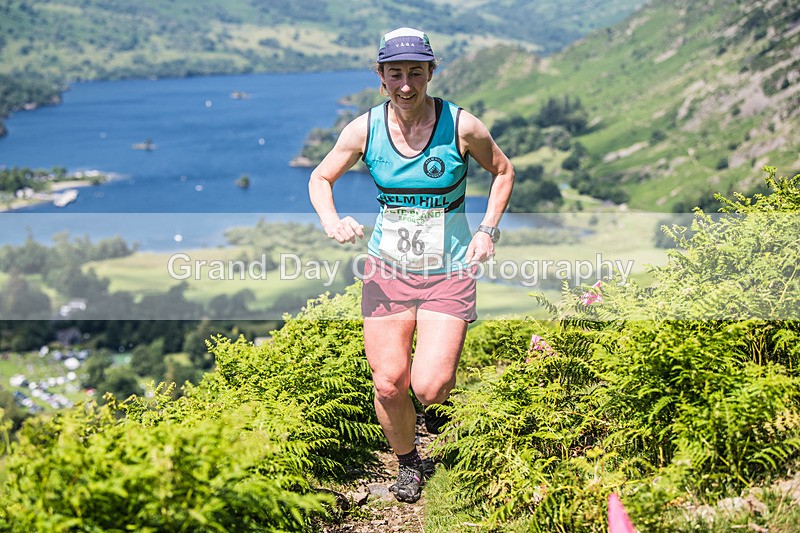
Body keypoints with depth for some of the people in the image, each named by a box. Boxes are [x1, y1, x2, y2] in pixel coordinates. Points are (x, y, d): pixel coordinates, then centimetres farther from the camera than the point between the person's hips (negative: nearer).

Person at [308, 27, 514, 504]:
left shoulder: (461, 126, -11)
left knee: (428, 387, -14)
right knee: (389, 384, 0)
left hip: (450, 270, -2)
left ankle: (438, 398, 26)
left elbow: (503, 171, 7)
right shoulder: (365, 129, -6)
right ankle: (408, 461, 29)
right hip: (388, 267, 2)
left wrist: (488, 231, -4)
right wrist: (331, 221, -11)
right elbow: (320, 178, 8)